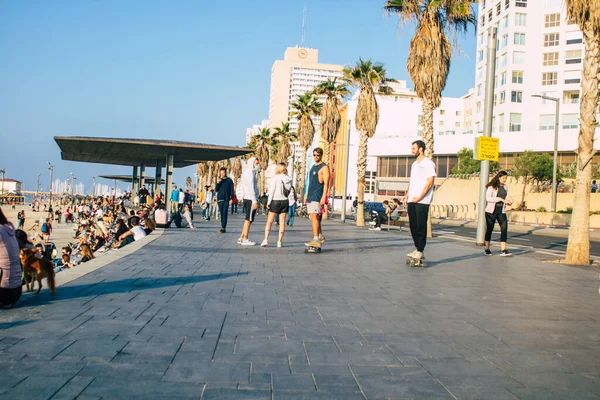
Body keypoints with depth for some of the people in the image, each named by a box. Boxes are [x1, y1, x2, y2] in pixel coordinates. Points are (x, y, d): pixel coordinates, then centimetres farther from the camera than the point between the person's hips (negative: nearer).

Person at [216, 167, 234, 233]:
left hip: (226, 199, -3)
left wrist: (231, 198, -9)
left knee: (225, 213, -9)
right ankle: (223, 227, 9)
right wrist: (217, 183, -10)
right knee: (221, 213, 3)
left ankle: (223, 227, -13)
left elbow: (232, 190, 1)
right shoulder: (219, 180, 14)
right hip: (220, 199, 3)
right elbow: (216, 190, 7)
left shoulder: (229, 180, 4)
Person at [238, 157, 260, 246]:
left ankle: (241, 238, 16)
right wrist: (255, 201, -19)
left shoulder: (246, 172, 18)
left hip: (246, 198, 10)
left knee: (248, 219, 14)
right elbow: (251, 188, -18)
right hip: (251, 198, -10)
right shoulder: (250, 173, -12)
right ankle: (245, 239, -1)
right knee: (249, 219, -4)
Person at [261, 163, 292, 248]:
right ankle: (279, 241, 6)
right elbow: (289, 191, 6)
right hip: (285, 201, 3)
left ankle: (266, 240, -3)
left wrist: (268, 202, -4)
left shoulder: (275, 178, -9)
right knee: (282, 222, 7)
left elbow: (271, 191, -9)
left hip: (275, 200, -3)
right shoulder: (288, 179, 2)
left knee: (269, 221, 4)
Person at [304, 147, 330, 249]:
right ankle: (320, 236, 27)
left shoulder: (324, 167, -6)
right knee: (313, 217, 13)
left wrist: (324, 197, -22)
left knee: (314, 216, -18)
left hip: (318, 196, -9)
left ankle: (316, 240, -22)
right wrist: (306, 196, 21)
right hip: (310, 196, 9)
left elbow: (326, 183, -14)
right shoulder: (313, 167, 20)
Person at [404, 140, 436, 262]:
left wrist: (420, 197, -15)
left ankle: (420, 251, -3)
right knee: (413, 225, 9)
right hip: (412, 201, 8)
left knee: (421, 226, -6)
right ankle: (417, 249, 17)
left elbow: (430, 182, -12)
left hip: (422, 201, -8)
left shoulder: (428, 163, -6)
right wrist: (407, 196, 12)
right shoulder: (414, 164, 19)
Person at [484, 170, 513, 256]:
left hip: (501, 211, 5)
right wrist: (499, 199, -23)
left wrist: (508, 202, 3)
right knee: (489, 229, 5)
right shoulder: (492, 187, -6)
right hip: (491, 211, -5)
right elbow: (488, 198, -17)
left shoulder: (505, 187, 12)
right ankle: (487, 249, 16)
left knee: (504, 228, -9)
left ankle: (503, 250, -11)